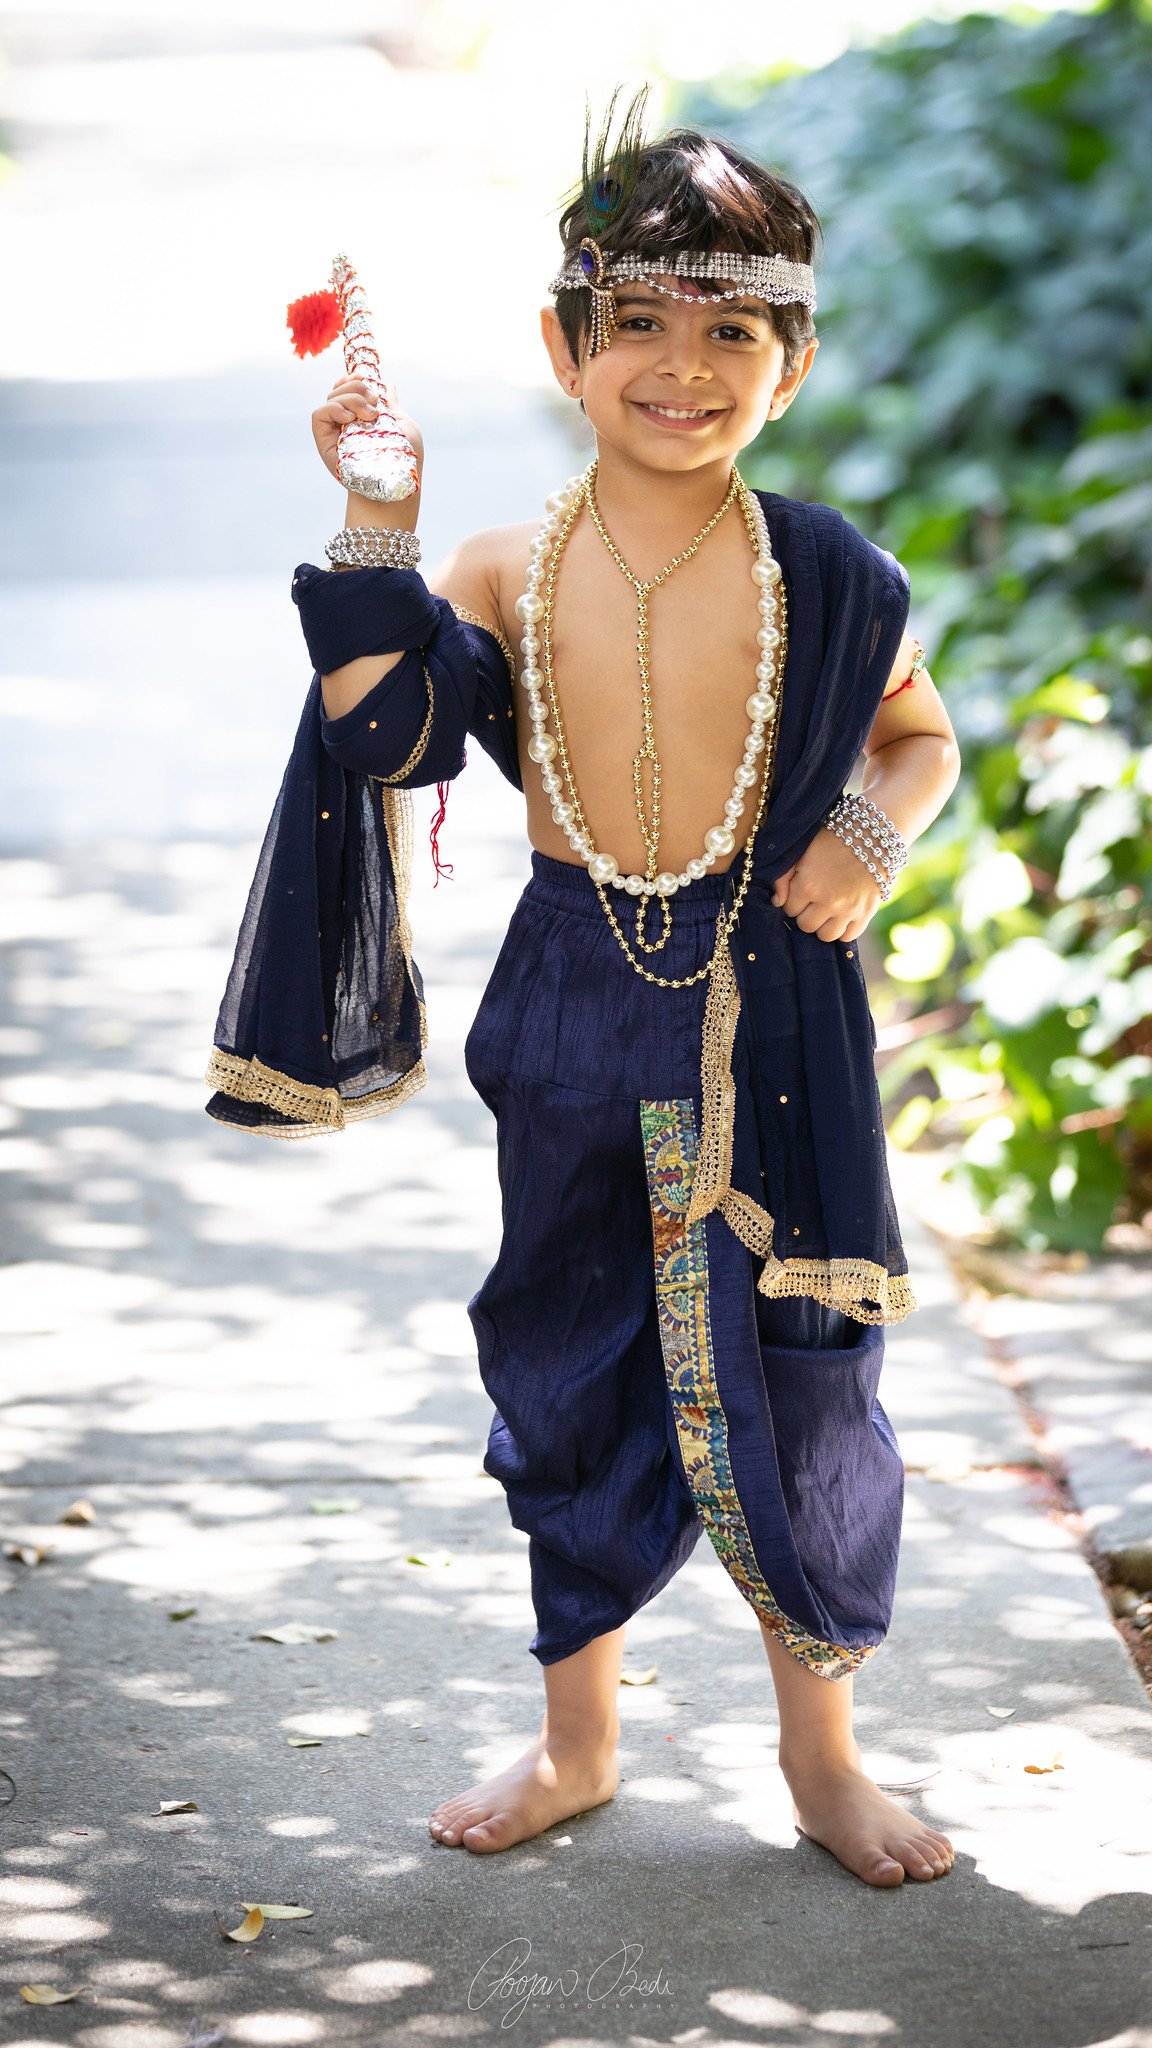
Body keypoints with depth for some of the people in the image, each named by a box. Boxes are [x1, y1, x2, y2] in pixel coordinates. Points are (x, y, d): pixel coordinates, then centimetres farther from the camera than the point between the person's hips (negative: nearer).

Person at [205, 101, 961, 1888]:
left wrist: (875, 835, -7)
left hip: (769, 1007, -1)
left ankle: (823, 1749, 24)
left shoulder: (829, 579, -4)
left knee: (795, 1378, 3)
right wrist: (376, 527, -21)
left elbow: (921, 737, 12)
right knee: (571, 1372, 13)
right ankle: (578, 1739, 31)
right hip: (571, 1007, 1)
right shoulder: (501, 574, -4)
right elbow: (381, 737, -18)